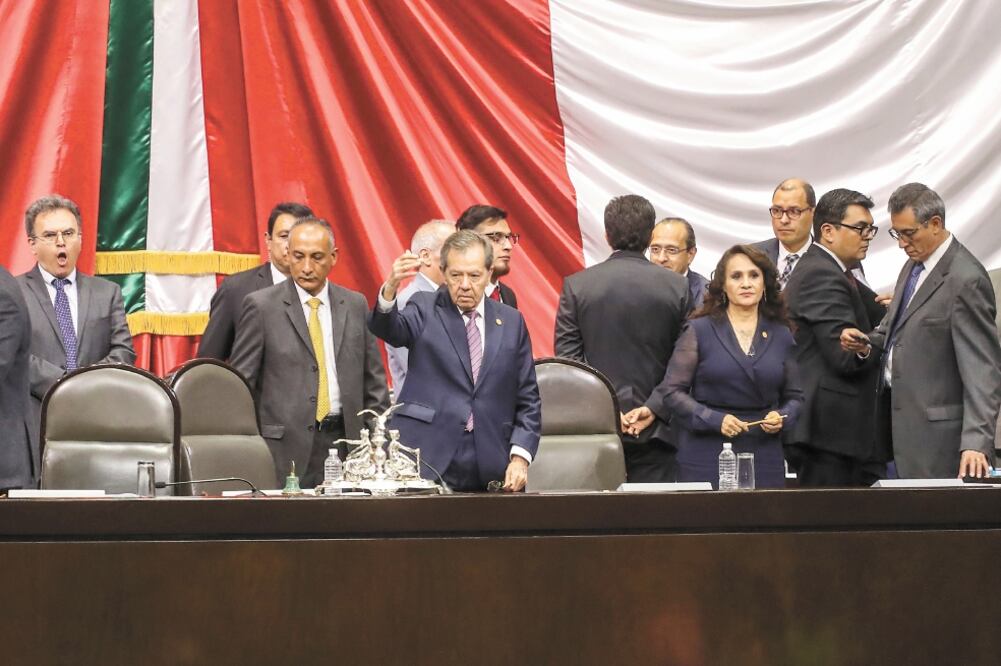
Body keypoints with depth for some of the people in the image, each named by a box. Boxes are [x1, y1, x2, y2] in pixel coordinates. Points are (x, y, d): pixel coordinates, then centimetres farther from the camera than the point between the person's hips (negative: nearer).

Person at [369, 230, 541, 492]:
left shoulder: (511, 321, 12)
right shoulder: (425, 309, 6)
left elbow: (528, 399, 12)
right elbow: (390, 329, -16)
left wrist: (520, 456, -1)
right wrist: (390, 290, -37)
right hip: (427, 464, -2)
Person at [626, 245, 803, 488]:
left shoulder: (781, 336, 11)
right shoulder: (699, 331, 2)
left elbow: (794, 396, 18)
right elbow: (672, 390, -1)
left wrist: (781, 418, -4)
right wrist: (716, 420, -12)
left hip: (764, 456, 2)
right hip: (706, 453, -2)